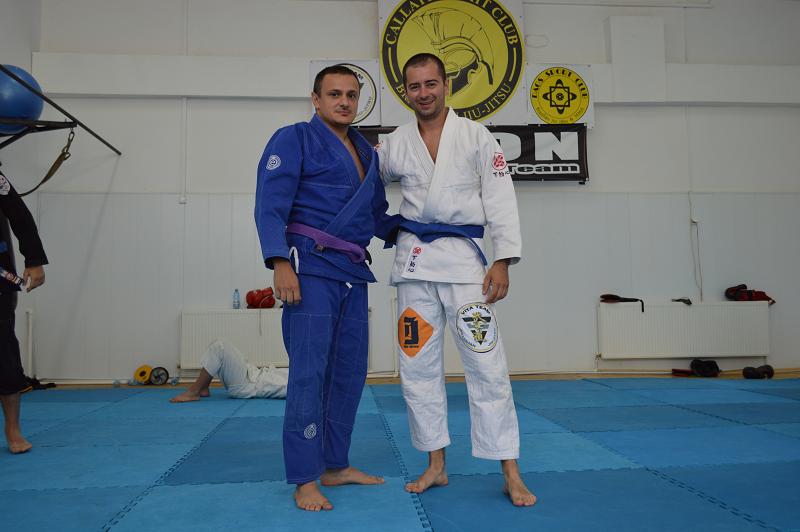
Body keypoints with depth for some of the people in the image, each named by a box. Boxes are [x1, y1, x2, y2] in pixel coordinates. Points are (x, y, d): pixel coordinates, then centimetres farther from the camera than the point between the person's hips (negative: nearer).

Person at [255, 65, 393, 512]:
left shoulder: (366, 151, 18)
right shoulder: (294, 139, -2)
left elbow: (377, 212, 25)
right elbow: (270, 206, -12)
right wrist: (280, 263, -21)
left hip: (353, 272, 8)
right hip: (311, 267, -7)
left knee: (350, 371, 11)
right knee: (309, 372, -8)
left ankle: (335, 465, 25)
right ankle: (305, 480, 4)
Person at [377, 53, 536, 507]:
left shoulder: (476, 136, 2)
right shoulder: (395, 145, 10)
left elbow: (501, 199, -2)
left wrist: (503, 260, -10)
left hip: (464, 256, -3)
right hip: (414, 259, 4)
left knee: (487, 365, -4)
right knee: (419, 365, 8)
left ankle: (511, 473, 8)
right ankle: (436, 466, 23)